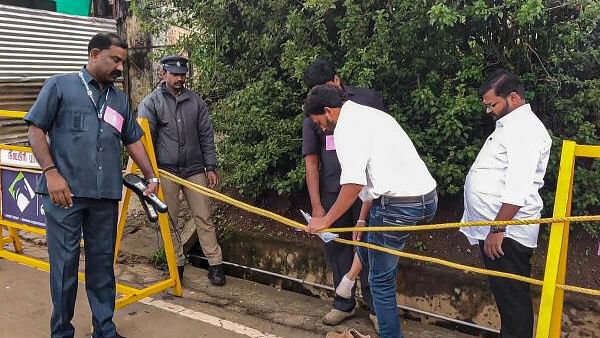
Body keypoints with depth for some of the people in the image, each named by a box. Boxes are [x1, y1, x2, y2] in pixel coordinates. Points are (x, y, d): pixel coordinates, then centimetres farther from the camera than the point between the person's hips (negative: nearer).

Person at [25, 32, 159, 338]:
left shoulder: (120, 99, 15)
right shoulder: (60, 86, 3)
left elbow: (133, 141, 20)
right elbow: (36, 130, -1)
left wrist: (151, 177, 15)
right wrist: (51, 173, -11)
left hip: (106, 195, 4)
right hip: (65, 192, -4)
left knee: (102, 264, 11)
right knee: (65, 263, 3)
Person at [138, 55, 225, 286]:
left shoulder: (196, 101, 9)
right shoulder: (151, 102, 0)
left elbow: (206, 136, 10)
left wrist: (211, 167, 4)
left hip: (194, 170, 2)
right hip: (166, 171, -1)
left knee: (203, 218, 2)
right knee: (169, 221, 6)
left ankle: (215, 264, 7)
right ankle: (177, 264, 19)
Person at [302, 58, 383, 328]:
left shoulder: (368, 99, 0)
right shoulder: (312, 114, 7)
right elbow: (311, 162, 4)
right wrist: (316, 206, -1)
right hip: (331, 191, 3)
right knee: (336, 245, 10)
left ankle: (375, 307, 19)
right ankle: (344, 303, 27)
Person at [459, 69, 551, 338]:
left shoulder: (524, 128, -14)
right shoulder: (510, 125, 19)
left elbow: (517, 190, -23)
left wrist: (497, 230, -23)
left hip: (505, 233, -10)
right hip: (495, 228, 10)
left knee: (512, 297, -1)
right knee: (505, 294, 17)